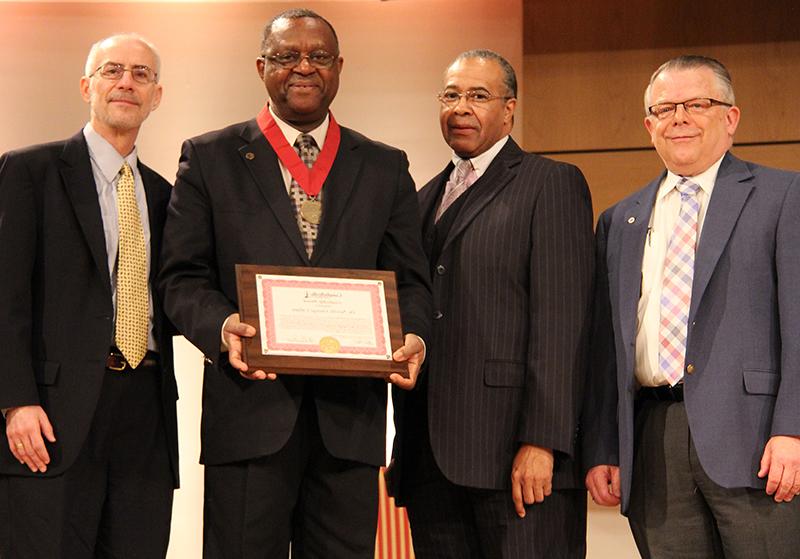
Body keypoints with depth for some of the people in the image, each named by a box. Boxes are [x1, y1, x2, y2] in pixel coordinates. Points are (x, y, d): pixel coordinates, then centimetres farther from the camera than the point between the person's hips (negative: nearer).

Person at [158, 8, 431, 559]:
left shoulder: (385, 167, 13)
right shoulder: (210, 158, 8)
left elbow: (409, 280, 11)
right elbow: (183, 277, 3)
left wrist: (413, 336, -11)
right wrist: (221, 326, -17)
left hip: (350, 414, 2)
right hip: (250, 406, -2)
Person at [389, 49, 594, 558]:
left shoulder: (552, 184, -1)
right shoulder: (427, 198, 21)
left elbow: (561, 322, -10)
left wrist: (541, 442, -17)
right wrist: (406, 447, 11)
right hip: (430, 457, 6)